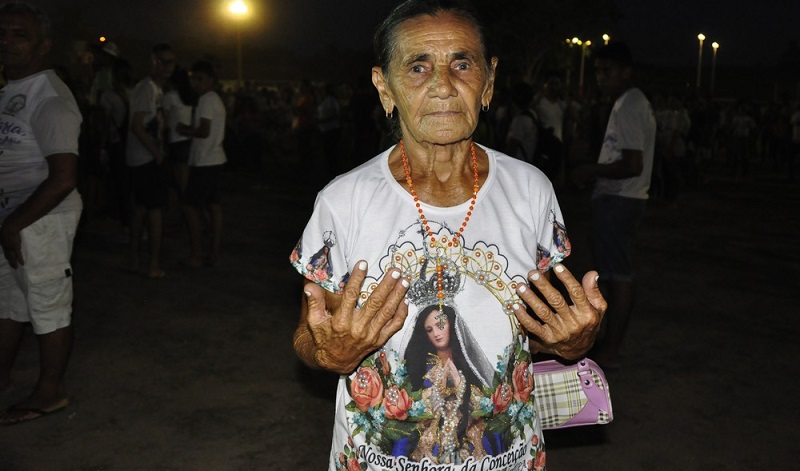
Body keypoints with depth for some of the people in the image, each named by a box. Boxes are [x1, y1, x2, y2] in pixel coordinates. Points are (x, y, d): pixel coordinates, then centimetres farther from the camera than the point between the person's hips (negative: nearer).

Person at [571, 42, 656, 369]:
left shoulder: (627, 107, -16)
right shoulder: (633, 102, 17)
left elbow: (633, 165, -23)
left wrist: (593, 171, -12)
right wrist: (596, 171, 12)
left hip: (618, 201, -11)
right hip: (621, 199, 11)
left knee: (618, 275, -6)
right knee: (617, 274, 14)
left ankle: (609, 350, 1)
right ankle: (611, 343, 24)